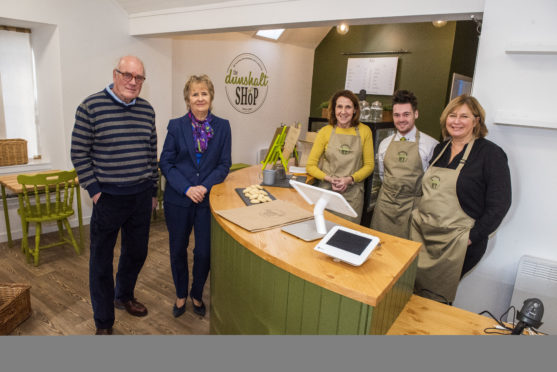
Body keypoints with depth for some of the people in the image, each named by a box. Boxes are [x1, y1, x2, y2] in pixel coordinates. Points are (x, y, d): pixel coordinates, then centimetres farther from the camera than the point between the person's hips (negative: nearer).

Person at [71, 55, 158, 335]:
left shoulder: (146, 110, 7)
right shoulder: (91, 107, -8)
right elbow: (79, 154, -6)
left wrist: (152, 190, 11)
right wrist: (94, 190, -9)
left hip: (141, 197, 5)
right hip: (108, 197, -4)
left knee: (136, 253, 18)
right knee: (102, 260, 8)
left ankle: (124, 296, 44)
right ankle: (103, 322, 25)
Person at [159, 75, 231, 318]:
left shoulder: (222, 126, 1)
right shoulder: (176, 126, -1)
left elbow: (224, 164, 0)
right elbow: (166, 163, -3)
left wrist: (206, 186, -15)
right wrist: (186, 188, -16)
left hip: (208, 199, 0)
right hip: (178, 199, 0)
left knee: (204, 252, 5)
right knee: (178, 250, 13)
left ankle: (197, 294, 32)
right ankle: (181, 295, 36)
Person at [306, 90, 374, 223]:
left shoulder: (364, 131, 3)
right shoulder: (325, 131, 1)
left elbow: (369, 165, 6)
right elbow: (310, 165, 1)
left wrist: (350, 179, -10)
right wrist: (329, 179, -14)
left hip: (353, 194, 0)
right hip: (327, 191, 0)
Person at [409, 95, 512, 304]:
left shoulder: (490, 153, -7)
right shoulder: (440, 149, 12)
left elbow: (499, 204, -10)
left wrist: (471, 237, -13)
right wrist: (419, 216, 11)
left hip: (453, 244, -5)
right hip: (420, 232, 6)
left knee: (437, 299, 5)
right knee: (413, 294, 9)